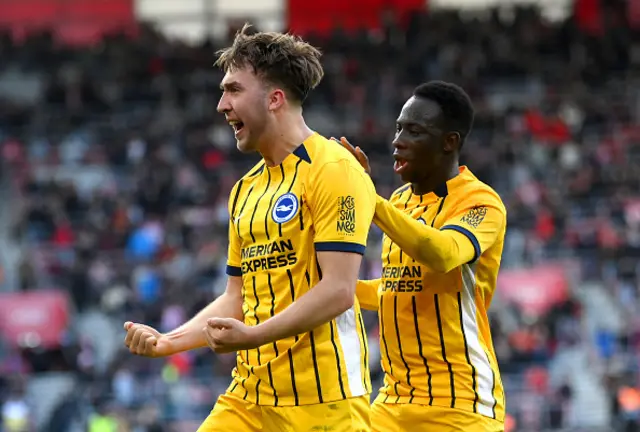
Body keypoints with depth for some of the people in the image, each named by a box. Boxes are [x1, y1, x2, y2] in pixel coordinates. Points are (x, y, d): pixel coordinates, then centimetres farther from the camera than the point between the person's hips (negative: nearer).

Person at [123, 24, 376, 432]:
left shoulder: (333, 170, -8)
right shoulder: (246, 189, 17)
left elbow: (339, 290, -16)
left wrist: (256, 335, -24)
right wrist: (169, 341, 8)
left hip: (323, 399, -7)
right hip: (251, 395, 8)